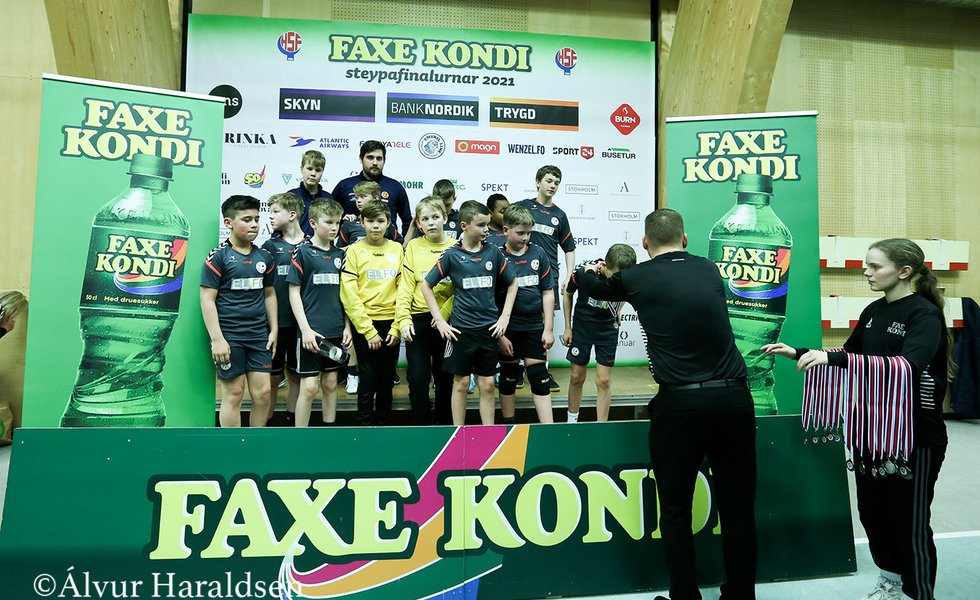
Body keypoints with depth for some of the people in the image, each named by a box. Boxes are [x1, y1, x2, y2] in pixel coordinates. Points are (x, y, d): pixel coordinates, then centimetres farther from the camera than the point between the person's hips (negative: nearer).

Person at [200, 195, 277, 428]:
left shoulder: (264, 257, 8)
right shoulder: (218, 256, -7)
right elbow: (207, 299, -9)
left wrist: (274, 330, 9)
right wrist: (217, 339, -14)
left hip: (259, 336, 5)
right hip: (229, 336, -5)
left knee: (263, 392, 6)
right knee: (233, 393, 3)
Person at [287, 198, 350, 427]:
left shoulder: (339, 255, 10)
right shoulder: (302, 253, -5)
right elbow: (294, 292, -6)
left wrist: (347, 326, 8)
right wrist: (306, 329, -13)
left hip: (335, 331, 5)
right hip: (311, 332, -5)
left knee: (330, 383, 13)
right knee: (309, 387, -3)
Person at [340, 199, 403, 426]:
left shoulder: (397, 249, 5)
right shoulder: (354, 251, -3)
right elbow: (349, 295, -8)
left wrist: (397, 327, -4)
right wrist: (369, 330, -12)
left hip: (391, 324, 3)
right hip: (364, 324, -3)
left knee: (387, 380, 10)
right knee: (369, 381, 0)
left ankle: (382, 423, 25)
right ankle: (366, 425, 14)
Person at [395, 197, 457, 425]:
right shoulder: (413, 247, 4)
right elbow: (405, 286, -1)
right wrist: (404, 319, -11)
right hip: (418, 321, 0)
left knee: (445, 379, 10)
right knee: (418, 378, -3)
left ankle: (445, 427, 27)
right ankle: (423, 427, 14)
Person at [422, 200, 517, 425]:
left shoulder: (494, 252, 1)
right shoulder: (451, 255, -5)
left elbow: (512, 283, 12)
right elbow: (426, 285, 1)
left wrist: (505, 316, 5)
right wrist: (439, 320, -4)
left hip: (489, 329, 2)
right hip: (461, 329, -2)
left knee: (487, 384, 9)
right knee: (461, 383, 8)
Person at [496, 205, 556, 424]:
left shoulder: (538, 254, 2)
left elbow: (548, 292, 5)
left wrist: (548, 328, 1)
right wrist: (499, 335, -8)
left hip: (535, 327, 2)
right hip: (508, 329, -2)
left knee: (539, 378, 3)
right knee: (509, 377, 12)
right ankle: (509, 427, 25)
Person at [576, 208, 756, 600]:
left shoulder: (637, 278, 0)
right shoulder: (708, 269, 10)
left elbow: (594, 288, 19)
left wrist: (589, 271, 44)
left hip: (680, 403, -4)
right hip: (733, 397, 4)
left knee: (676, 509, 11)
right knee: (738, 506, 15)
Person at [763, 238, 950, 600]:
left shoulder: (925, 315, -16)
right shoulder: (874, 311, 6)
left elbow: (908, 366, -34)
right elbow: (849, 357, 16)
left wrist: (832, 358, -44)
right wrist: (799, 354, 3)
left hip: (913, 436, -7)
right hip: (870, 428, 7)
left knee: (909, 522, 5)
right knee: (871, 509, 17)